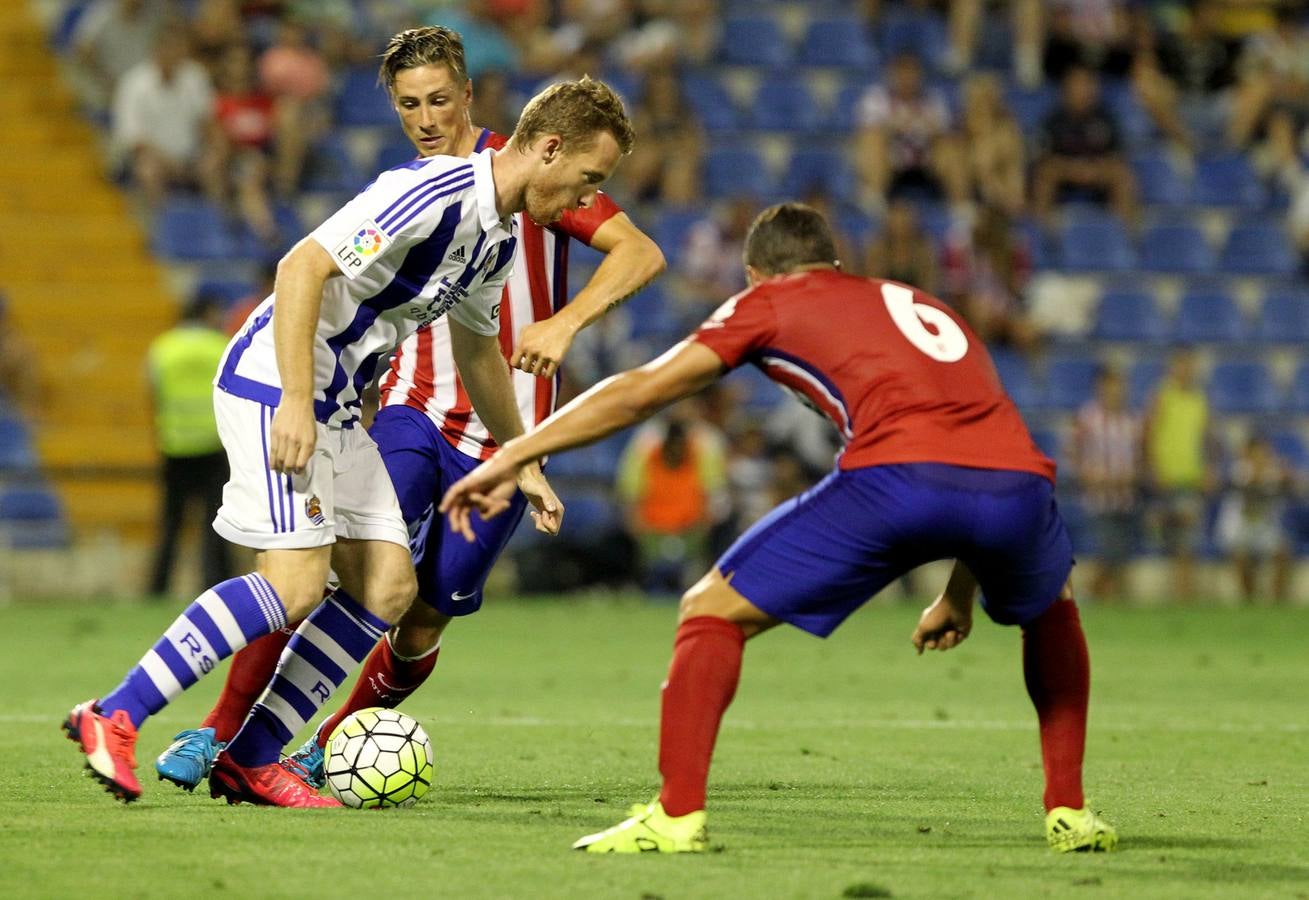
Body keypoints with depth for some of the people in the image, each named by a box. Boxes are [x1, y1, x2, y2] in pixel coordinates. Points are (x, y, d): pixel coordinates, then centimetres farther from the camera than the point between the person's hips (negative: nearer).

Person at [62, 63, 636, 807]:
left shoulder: (501, 240, 12)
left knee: (389, 586, 2)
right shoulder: (436, 192, -19)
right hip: (276, 383, -10)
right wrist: (296, 402, -29)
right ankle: (114, 718, -16)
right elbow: (302, 266, -25)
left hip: (337, 404, 10)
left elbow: (479, 353, 29)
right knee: (296, 584, -19)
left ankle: (251, 759, 4)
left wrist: (523, 463, 34)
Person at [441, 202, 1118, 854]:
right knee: (1050, 608, 37)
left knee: (712, 611, 12)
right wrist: (958, 595, 54)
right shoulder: (924, 307, 39)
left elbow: (640, 391, 19)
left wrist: (512, 457, 24)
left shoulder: (771, 302, 25)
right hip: (1018, 478, 4)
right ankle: (1068, 812, 29)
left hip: (895, 477, -4)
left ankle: (677, 815, 0)